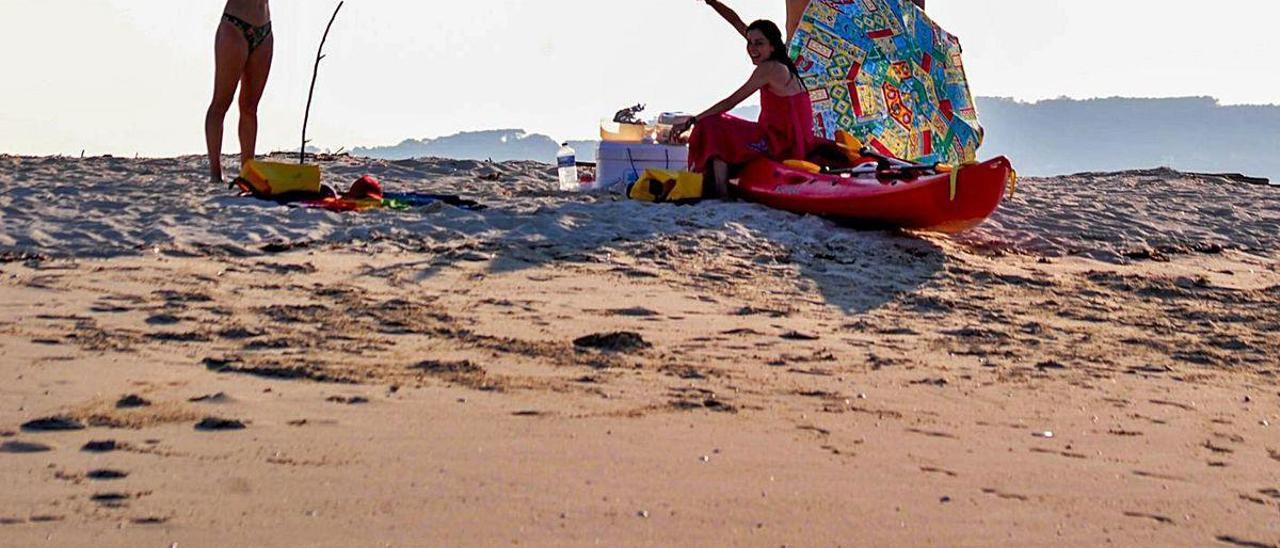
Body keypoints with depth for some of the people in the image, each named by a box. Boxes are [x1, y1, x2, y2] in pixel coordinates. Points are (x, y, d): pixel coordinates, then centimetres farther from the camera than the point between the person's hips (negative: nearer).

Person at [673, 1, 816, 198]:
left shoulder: (769, 68, -16)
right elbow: (736, 21, 16)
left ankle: (721, 192, -28)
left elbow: (730, 102, -15)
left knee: (714, 127, -16)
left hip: (782, 145, -10)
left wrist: (692, 121, -10)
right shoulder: (777, 61, 9)